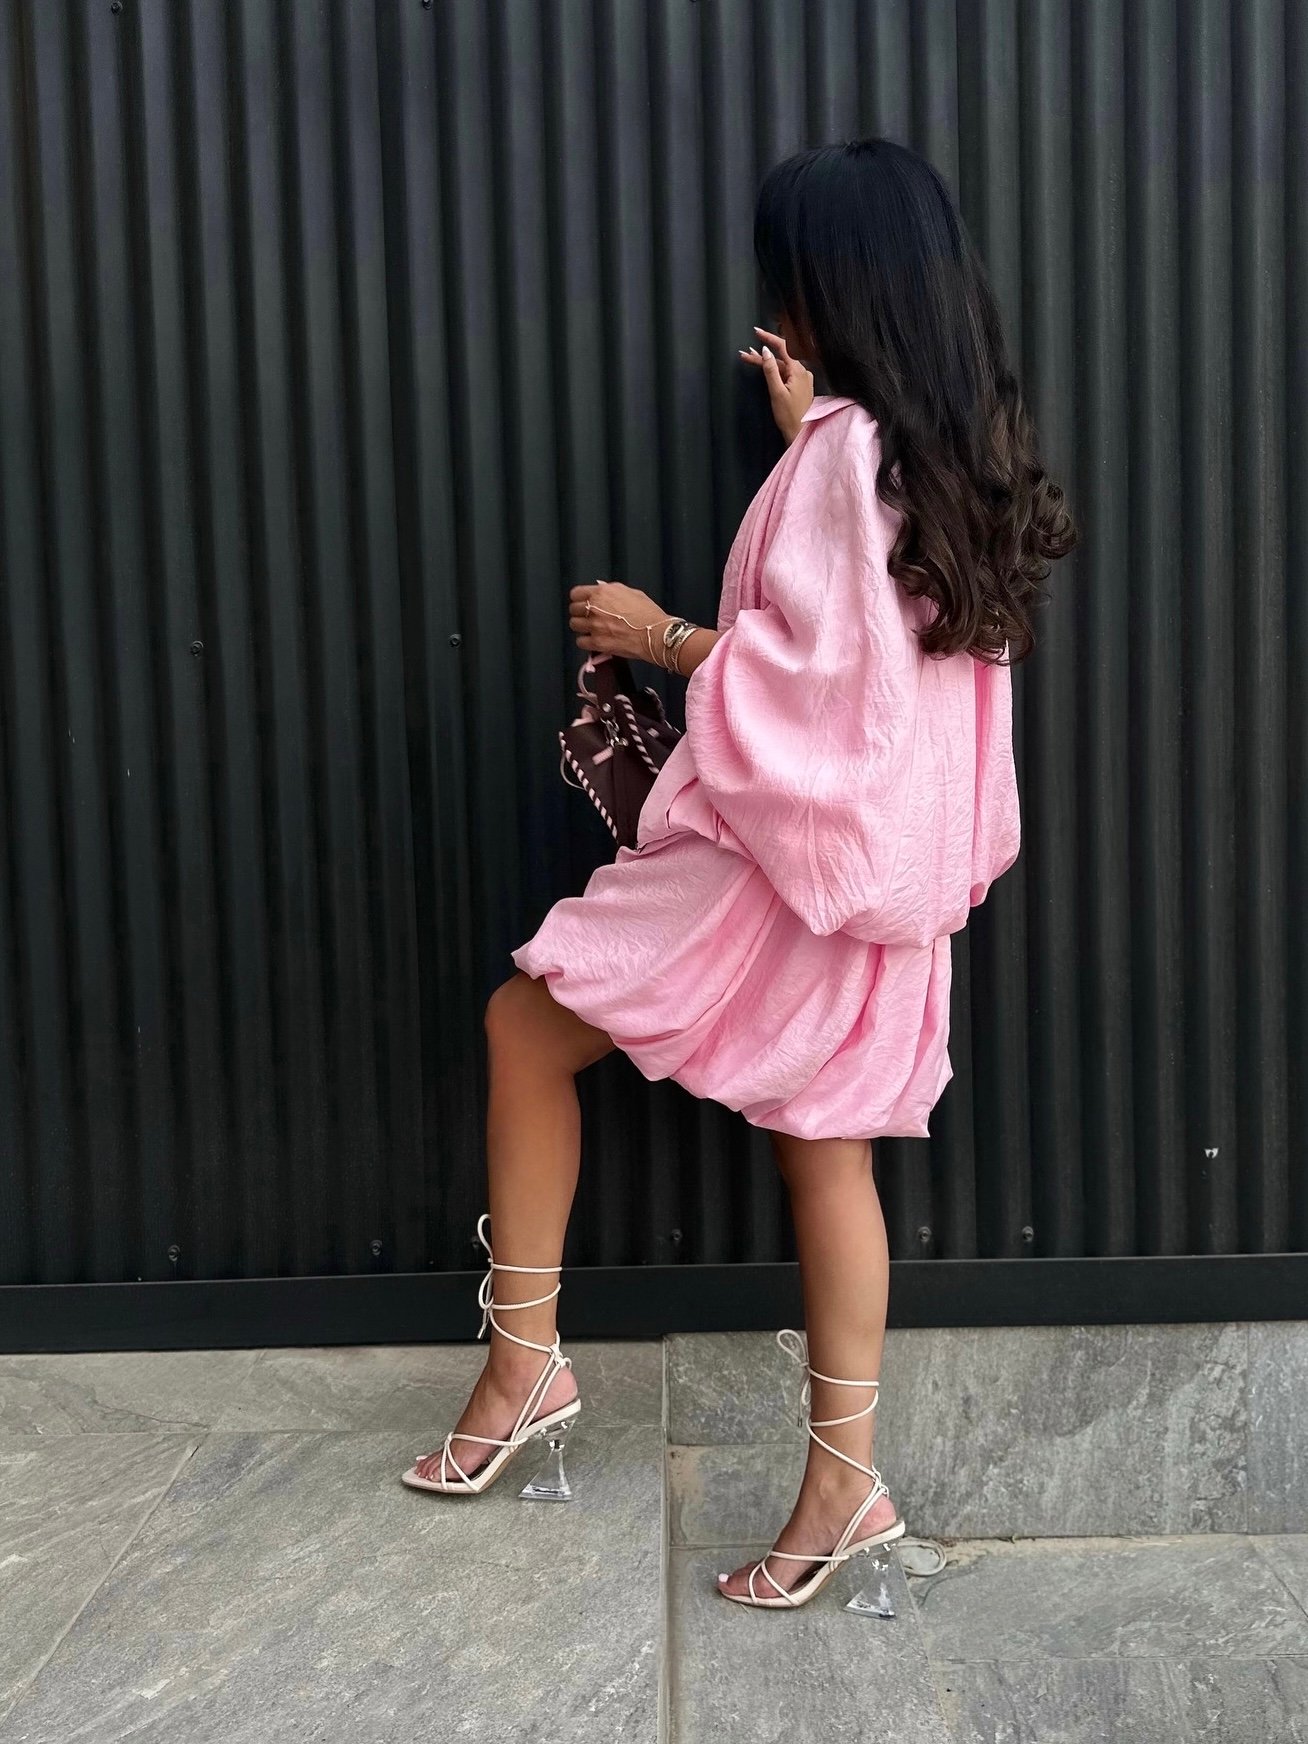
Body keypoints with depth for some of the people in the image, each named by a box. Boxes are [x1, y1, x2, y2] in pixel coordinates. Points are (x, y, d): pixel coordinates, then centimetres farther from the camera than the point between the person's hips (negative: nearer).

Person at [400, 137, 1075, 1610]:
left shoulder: (848, 447, -16)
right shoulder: (954, 446, 10)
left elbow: (816, 669, -21)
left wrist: (659, 636, -8)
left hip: (787, 843, -9)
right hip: (882, 859, 9)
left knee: (525, 1026, 5)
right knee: (824, 1146, 13)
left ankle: (525, 1360, 13)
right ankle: (840, 1481, 20)